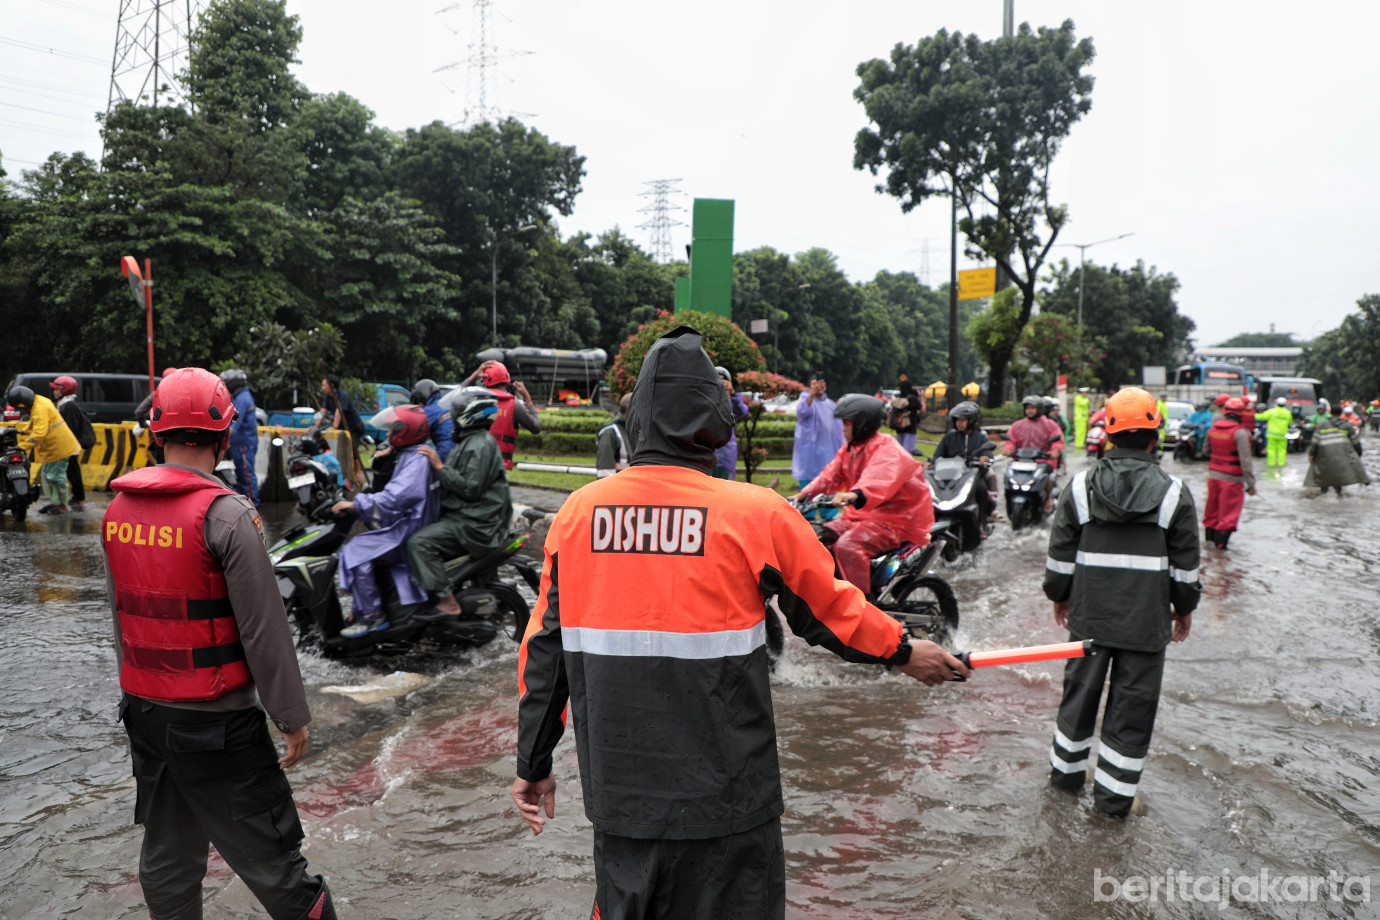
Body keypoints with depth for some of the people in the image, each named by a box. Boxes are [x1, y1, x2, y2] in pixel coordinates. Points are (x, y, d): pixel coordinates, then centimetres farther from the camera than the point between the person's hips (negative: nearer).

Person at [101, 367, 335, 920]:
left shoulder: (117, 510, 4)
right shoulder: (225, 514, -18)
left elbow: (122, 615, 13)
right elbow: (263, 627, -17)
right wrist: (292, 717, -8)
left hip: (144, 711, 7)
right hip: (216, 720, -7)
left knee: (166, 858, 19)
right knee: (268, 856, 3)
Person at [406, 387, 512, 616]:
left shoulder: (481, 445, -14)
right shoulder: (468, 441, 20)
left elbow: (471, 487, -24)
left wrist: (440, 466, -20)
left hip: (475, 523, -11)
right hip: (460, 516, 11)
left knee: (419, 543, -23)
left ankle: (447, 602, -22)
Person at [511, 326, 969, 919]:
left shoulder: (577, 512, -3)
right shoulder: (755, 514, -13)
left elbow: (544, 650, 3)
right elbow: (831, 611, 0)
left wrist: (533, 764, 15)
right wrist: (903, 652, 20)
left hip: (619, 796, 4)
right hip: (724, 800, -3)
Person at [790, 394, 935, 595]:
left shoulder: (888, 451, -18)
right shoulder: (850, 449, 15)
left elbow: (879, 481, -38)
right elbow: (831, 475, 13)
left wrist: (855, 495, -58)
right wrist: (803, 494, -1)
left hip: (895, 519, -10)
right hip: (860, 517, 10)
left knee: (847, 547, -31)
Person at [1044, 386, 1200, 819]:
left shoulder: (1080, 486, -3)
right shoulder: (1174, 494, -6)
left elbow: (1060, 552, 3)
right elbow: (1185, 564, 0)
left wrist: (1059, 596, 16)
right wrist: (1185, 607, 14)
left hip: (1090, 615, 2)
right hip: (1146, 621, -2)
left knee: (1080, 690, 17)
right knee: (1132, 703, 7)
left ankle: (1066, 770, 31)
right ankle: (1114, 793, 15)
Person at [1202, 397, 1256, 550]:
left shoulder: (1213, 428, 3)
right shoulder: (1240, 432, -17)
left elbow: (1206, 450, 18)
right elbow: (1245, 460, -20)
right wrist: (1250, 484, -17)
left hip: (1213, 474, 6)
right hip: (1232, 479, -6)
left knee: (1213, 507, 19)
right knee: (1229, 510, 4)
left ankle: (1210, 535, 33)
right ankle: (1221, 541, 7)